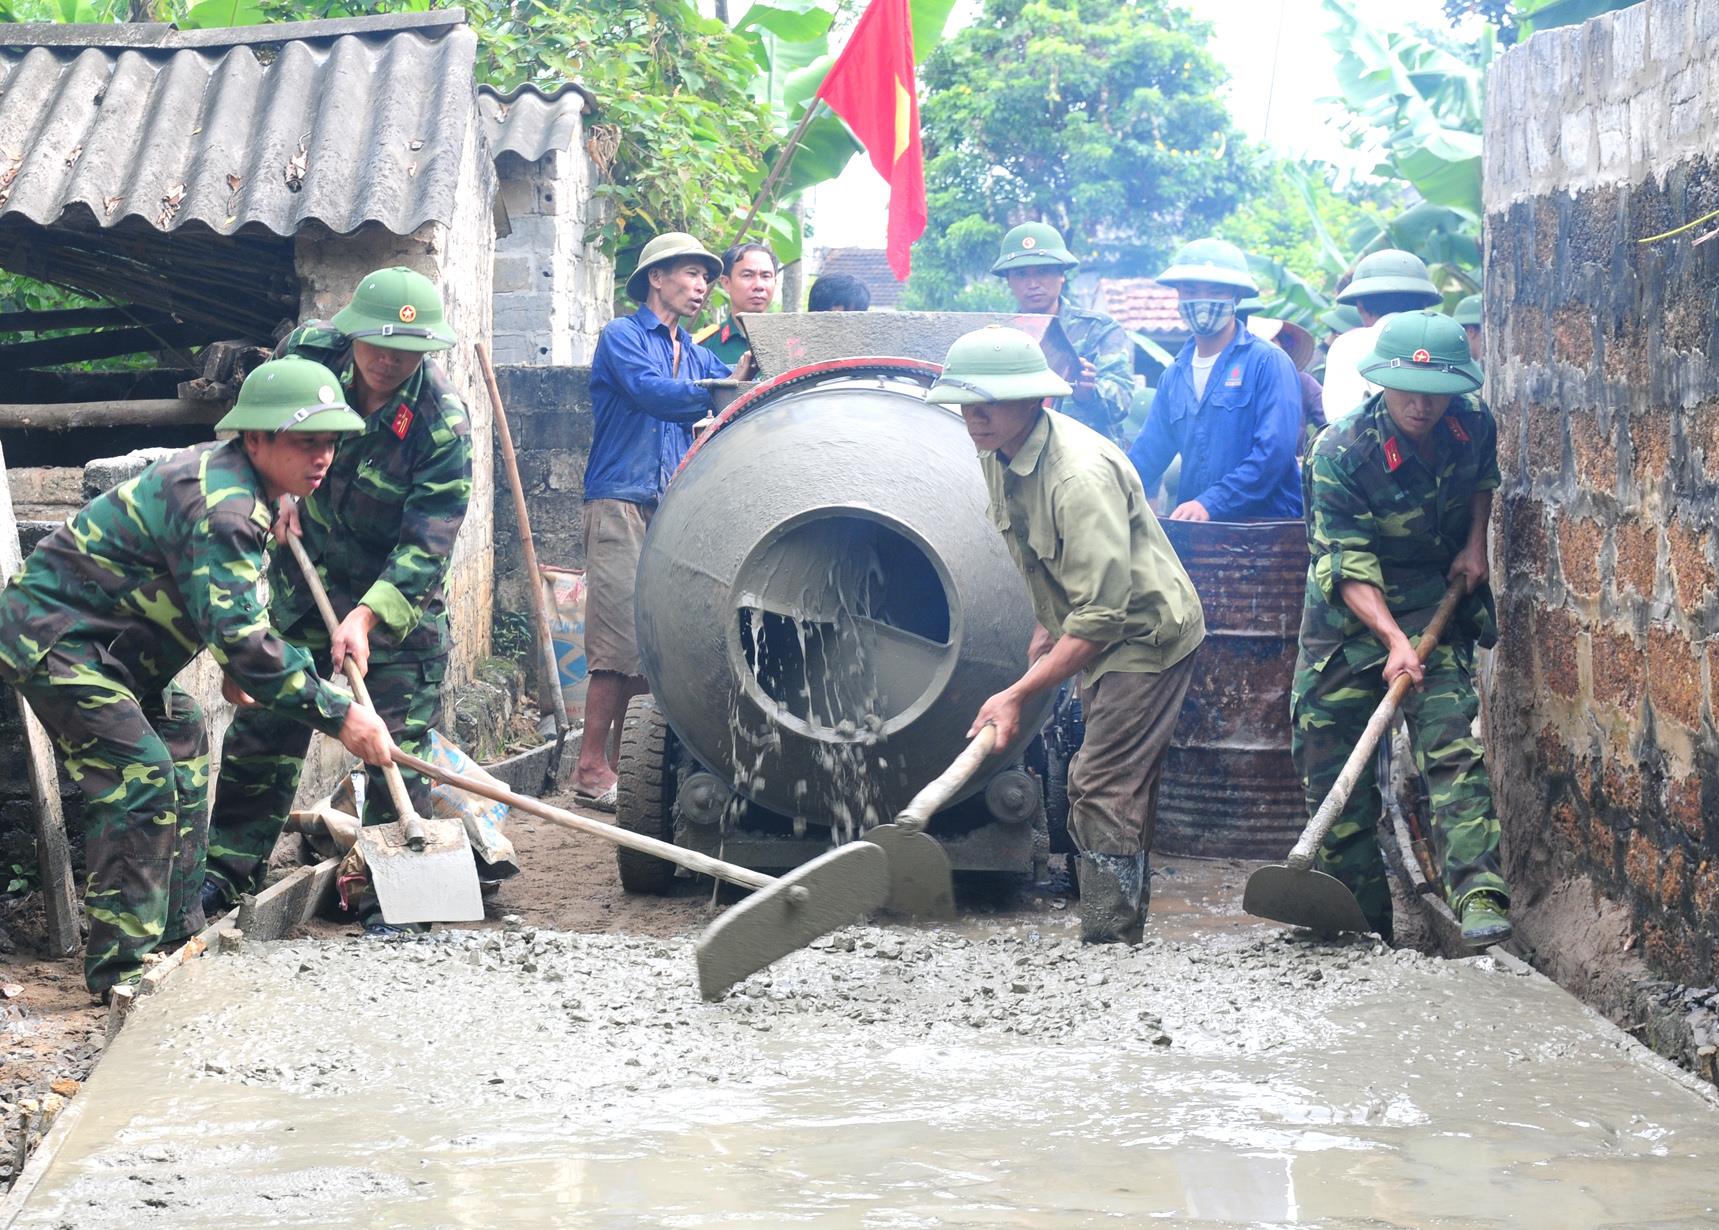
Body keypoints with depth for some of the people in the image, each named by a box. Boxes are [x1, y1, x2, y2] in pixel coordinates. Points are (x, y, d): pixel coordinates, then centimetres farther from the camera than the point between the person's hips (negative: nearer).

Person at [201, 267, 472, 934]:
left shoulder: (442, 423, -24)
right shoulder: (309, 350, -12)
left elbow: (427, 543, -26)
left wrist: (366, 616, -35)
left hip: (398, 604, -4)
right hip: (301, 588, 4)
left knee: (398, 751, -4)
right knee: (261, 732, 9)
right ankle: (229, 870, 24)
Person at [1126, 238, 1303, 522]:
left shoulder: (1268, 363, -1)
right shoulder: (1175, 376, 18)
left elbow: (1274, 449, -11)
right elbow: (1148, 453, 19)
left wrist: (1211, 504, -19)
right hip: (1194, 532, 5)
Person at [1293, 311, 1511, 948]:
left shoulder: (1474, 429, -9)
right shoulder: (1339, 454, -21)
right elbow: (1348, 566, -24)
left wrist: (1476, 541, 4)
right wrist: (1395, 642, -35)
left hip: (1435, 608, 1)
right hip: (1349, 616, -1)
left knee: (1453, 749, -19)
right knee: (1334, 776, 3)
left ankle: (1479, 897, -27)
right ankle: (1365, 925, 15)